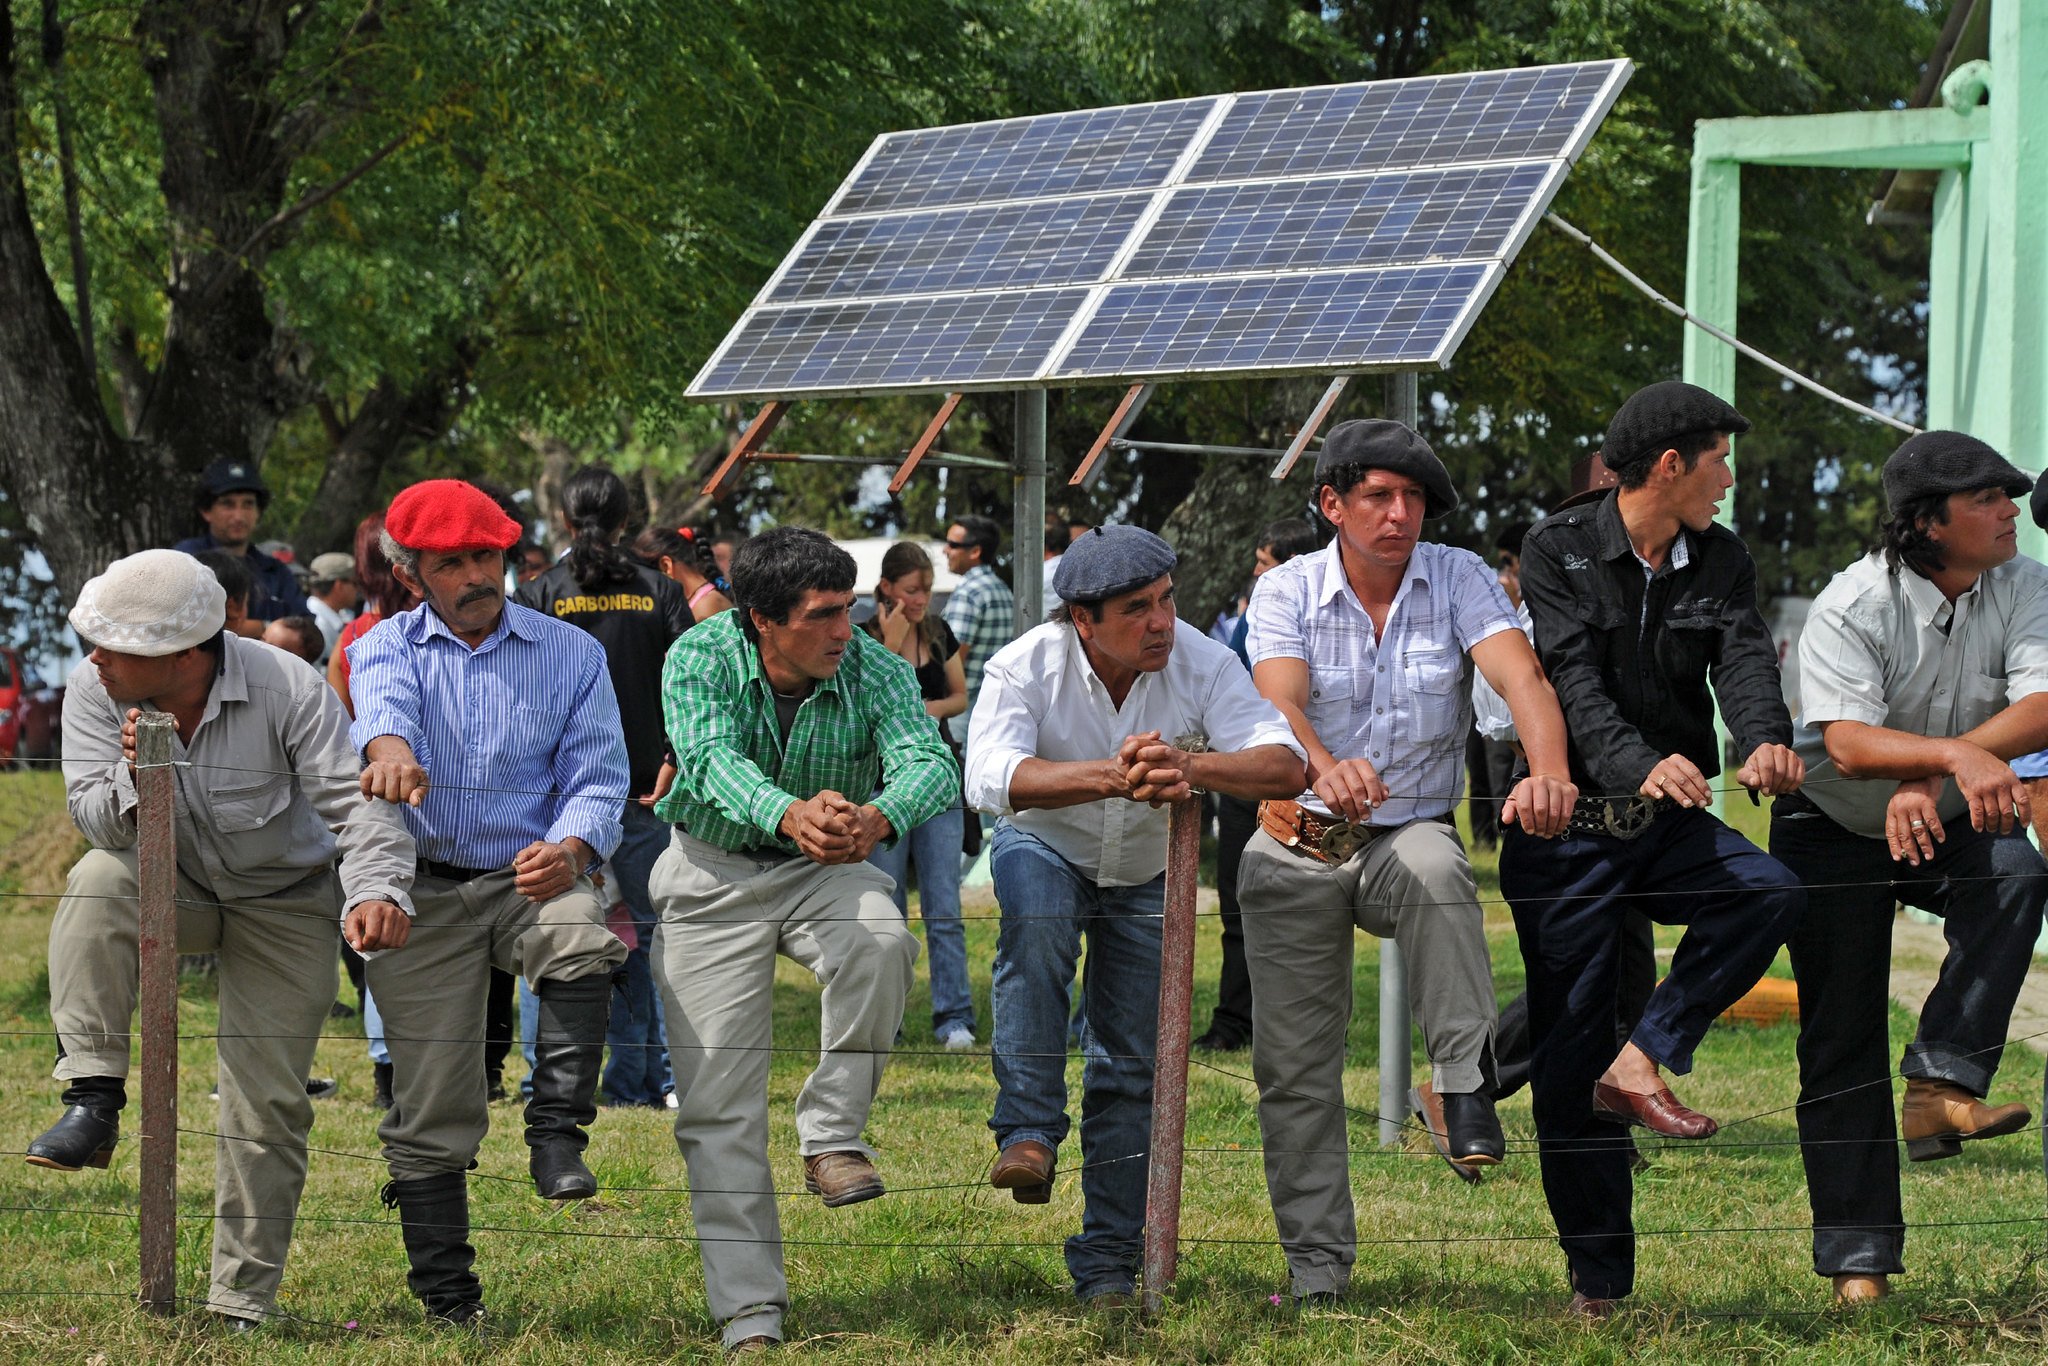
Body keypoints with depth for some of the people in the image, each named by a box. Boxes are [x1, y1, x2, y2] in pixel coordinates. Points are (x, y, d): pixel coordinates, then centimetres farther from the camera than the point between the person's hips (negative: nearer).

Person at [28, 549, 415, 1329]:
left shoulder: (286, 690, -25)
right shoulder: (95, 693, -17)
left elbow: (353, 800, -29)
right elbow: (97, 823, -19)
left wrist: (377, 890, -48)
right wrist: (136, 780, -42)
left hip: (284, 905, -2)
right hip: (171, 889, 2)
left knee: (267, 1106, -5)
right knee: (97, 883, -33)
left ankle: (244, 1303, 7)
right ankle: (94, 1101, -32)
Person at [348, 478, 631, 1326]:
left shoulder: (571, 654, 7)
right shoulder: (385, 648, 6)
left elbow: (596, 776, -1)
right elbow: (384, 706, -19)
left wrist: (571, 849, -24)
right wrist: (391, 749, -45)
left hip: (529, 876, 0)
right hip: (422, 892, 0)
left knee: (583, 940, -36)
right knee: (430, 1104, -2)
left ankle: (557, 1135, -25)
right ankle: (446, 1299, 7)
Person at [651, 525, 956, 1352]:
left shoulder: (875, 670, -15)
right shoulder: (699, 659, -18)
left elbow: (929, 764, -30)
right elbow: (711, 759, -36)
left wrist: (875, 818, -55)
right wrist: (790, 814, -58)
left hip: (825, 871, 1)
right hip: (715, 876, -1)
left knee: (881, 946, -34)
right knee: (718, 1102, -5)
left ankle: (831, 1132, -15)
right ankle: (748, 1312, 2)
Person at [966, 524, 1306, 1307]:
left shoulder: (1200, 664, -22)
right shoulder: (1027, 667, -26)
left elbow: (1285, 766, -32)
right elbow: (989, 779, -43)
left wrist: (1190, 765, -52)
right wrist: (1109, 777, -58)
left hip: (1148, 873, 2)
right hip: (1046, 853, -2)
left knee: (1128, 1069, 2)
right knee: (1036, 923, -37)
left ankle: (1107, 1264, 11)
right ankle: (1029, 1133, -34)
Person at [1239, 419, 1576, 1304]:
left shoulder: (1459, 579, -3)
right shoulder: (1286, 592, -3)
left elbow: (1521, 677, -19)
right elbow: (1278, 703, -21)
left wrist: (1548, 773, -41)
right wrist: (1325, 768, -45)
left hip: (1412, 830, -1)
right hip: (1302, 841, 1)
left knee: (1436, 870, -38)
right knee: (1295, 1066, 0)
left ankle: (1465, 1088, -37)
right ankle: (1316, 1267, 9)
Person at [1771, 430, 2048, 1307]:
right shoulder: (1853, 606, -21)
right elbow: (1847, 742, -33)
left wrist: (1929, 780, -37)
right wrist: (1958, 755, -50)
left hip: (1942, 829, 3)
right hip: (1833, 832, -3)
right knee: (1841, 1044, -3)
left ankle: (1943, 1081, -30)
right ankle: (1857, 1259, 3)